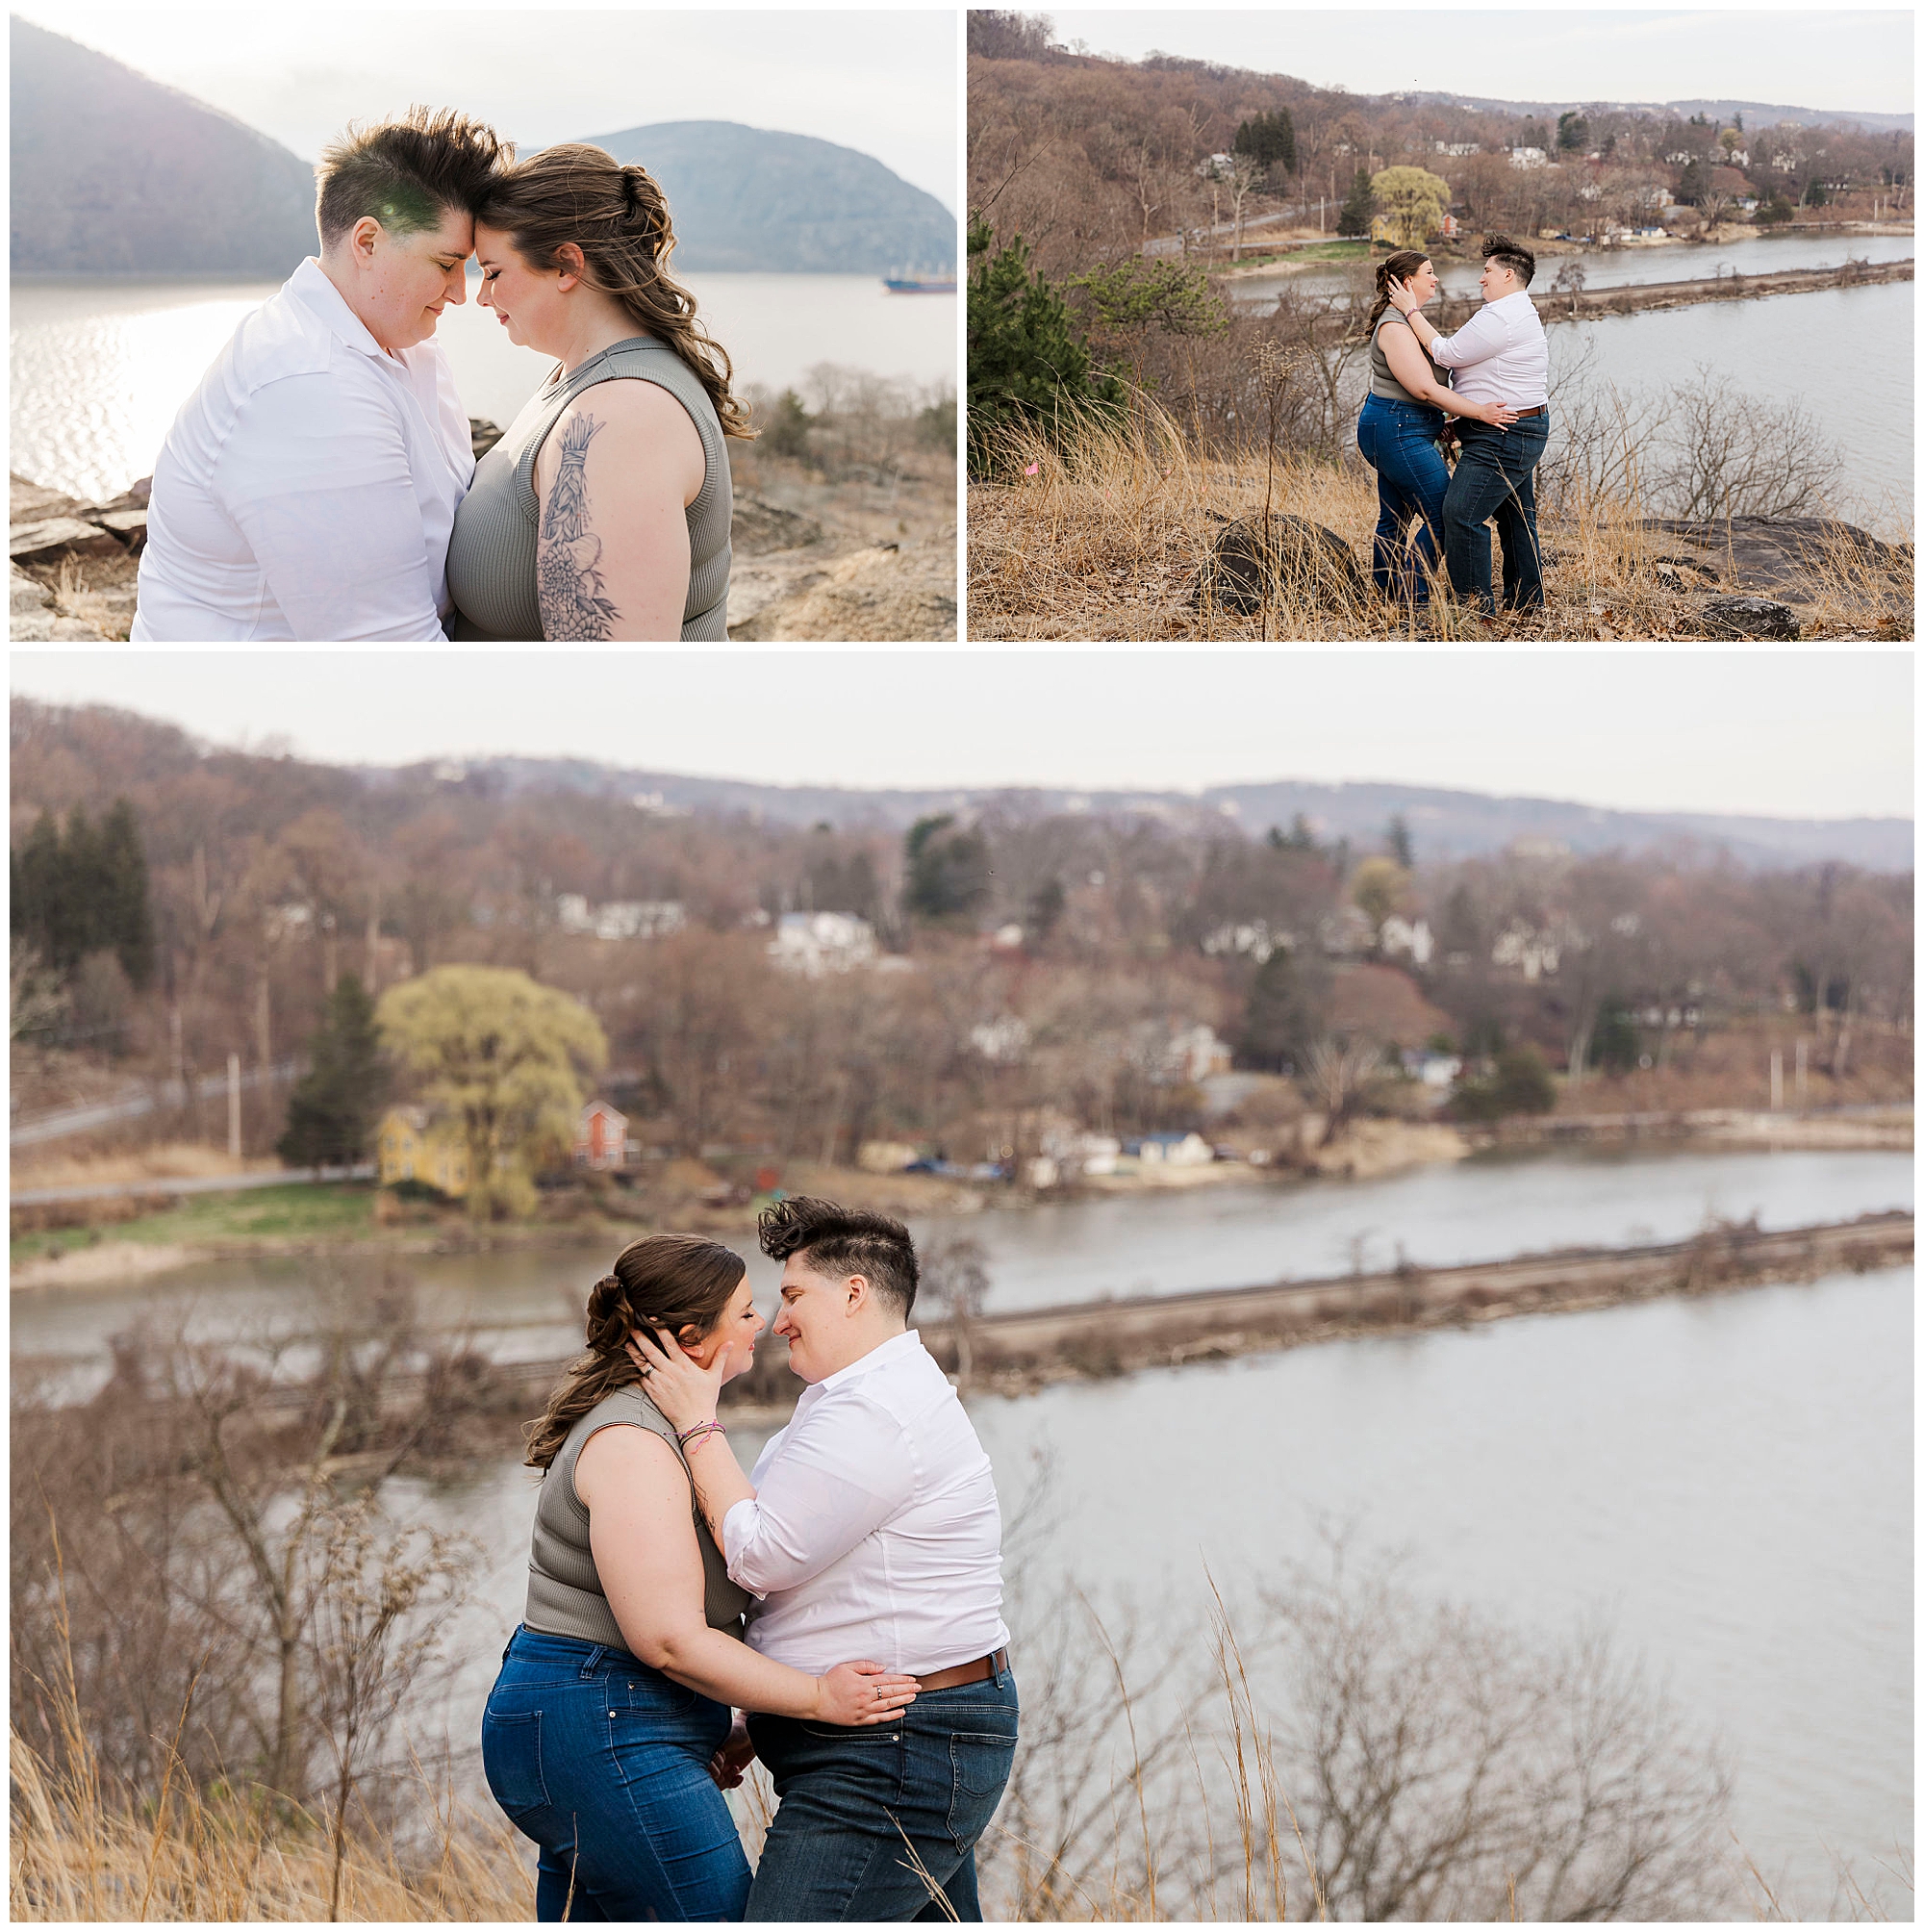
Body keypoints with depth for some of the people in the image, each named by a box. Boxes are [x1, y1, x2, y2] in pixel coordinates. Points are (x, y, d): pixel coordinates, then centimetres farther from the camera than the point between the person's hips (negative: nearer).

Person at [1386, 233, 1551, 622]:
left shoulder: (1499, 318, -18)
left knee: (1461, 514, -13)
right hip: (1526, 429, 12)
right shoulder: (1522, 313, 19)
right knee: (1516, 516, 17)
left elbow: (1446, 353, -14)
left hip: (1502, 438, -12)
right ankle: (1526, 601, 25)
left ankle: (1474, 605, -13)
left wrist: (1411, 312, -5)